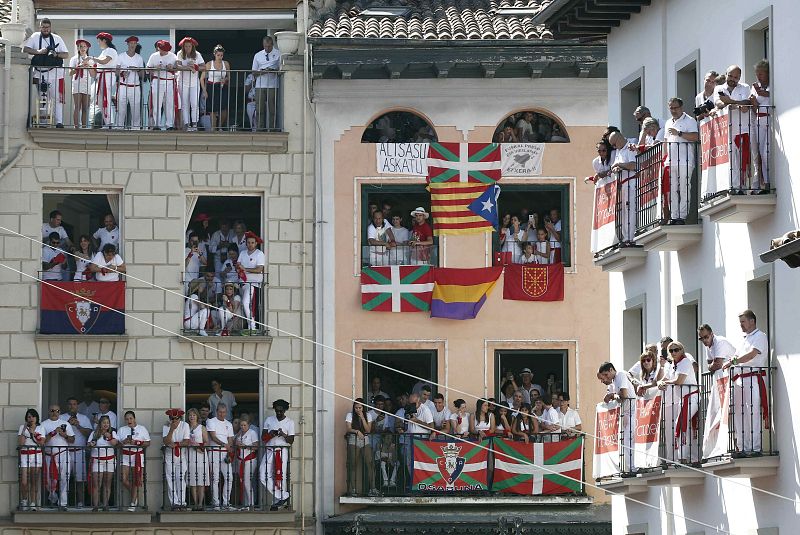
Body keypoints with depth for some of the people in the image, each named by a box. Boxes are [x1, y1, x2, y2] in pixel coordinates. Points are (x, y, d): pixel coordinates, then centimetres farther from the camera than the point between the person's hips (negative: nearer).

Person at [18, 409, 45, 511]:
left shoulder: (41, 428, 10)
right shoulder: (22, 428, 7)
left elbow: (42, 443, -1)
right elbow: (20, 443, -4)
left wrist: (33, 433, -8)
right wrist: (24, 430, -9)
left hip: (36, 455, 0)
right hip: (24, 455, 0)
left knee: (34, 482, -3)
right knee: (24, 483, -7)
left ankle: (33, 504, 0)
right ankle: (24, 502, 12)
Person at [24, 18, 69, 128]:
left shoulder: (57, 38, 7)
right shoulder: (35, 37, 4)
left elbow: (66, 54, 5)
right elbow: (25, 49, -6)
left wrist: (56, 54, -15)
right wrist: (38, 52, -20)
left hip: (55, 73, 0)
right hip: (39, 73, 0)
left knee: (57, 98, -5)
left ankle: (59, 122, -7)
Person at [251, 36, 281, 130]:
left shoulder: (278, 54, 7)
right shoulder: (257, 55, 13)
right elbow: (254, 73, 13)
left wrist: (273, 70, -14)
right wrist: (261, 72, -8)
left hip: (273, 86, -2)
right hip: (260, 86, 2)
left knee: (272, 109, -5)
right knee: (259, 109, -4)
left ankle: (272, 129, -3)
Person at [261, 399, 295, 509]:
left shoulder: (290, 422, 4)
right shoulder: (269, 420, 13)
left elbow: (291, 440, 1)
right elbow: (263, 437, 11)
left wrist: (284, 435, -20)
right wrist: (270, 434, -11)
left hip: (283, 450, -3)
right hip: (270, 450, 3)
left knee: (281, 477, -7)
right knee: (263, 476, -9)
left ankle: (278, 501, 2)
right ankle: (283, 497, -6)